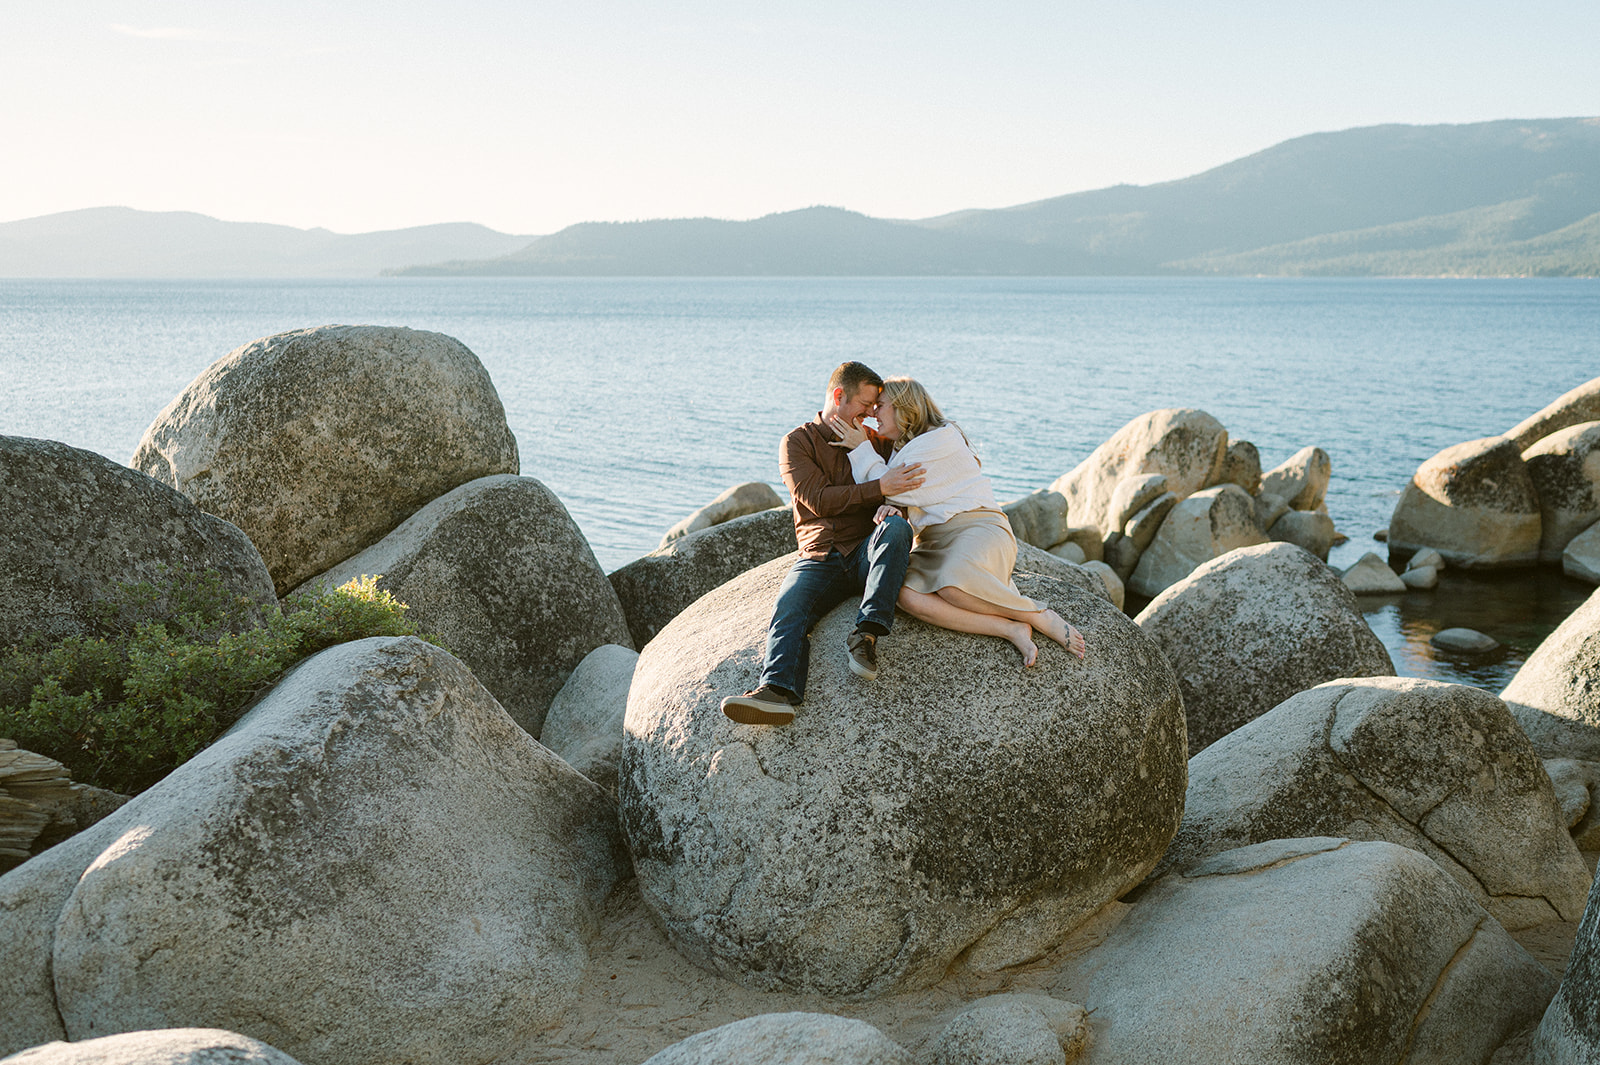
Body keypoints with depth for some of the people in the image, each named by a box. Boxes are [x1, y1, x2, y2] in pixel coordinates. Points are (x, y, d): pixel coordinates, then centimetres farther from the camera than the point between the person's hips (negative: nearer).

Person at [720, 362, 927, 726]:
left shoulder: (874, 440, 19)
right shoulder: (797, 444, 8)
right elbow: (818, 501, -7)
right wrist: (880, 488, -20)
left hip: (867, 553, 2)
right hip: (821, 558, -1)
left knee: (895, 527, -33)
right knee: (789, 607, -32)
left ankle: (866, 634, -40)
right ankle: (777, 690, -54)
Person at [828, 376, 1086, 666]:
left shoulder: (941, 439, -5)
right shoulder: (903, 449, 23)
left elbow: (890, 488, -9)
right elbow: (898, 502, 16)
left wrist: (861, 447, 0)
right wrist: (890, 508, -8)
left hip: (978, 528, -7)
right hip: (933, 544, 7)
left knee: (953, 585, -42)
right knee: (905, 595, -30)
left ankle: (1040, 616, -20)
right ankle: (1010, 629, -29)